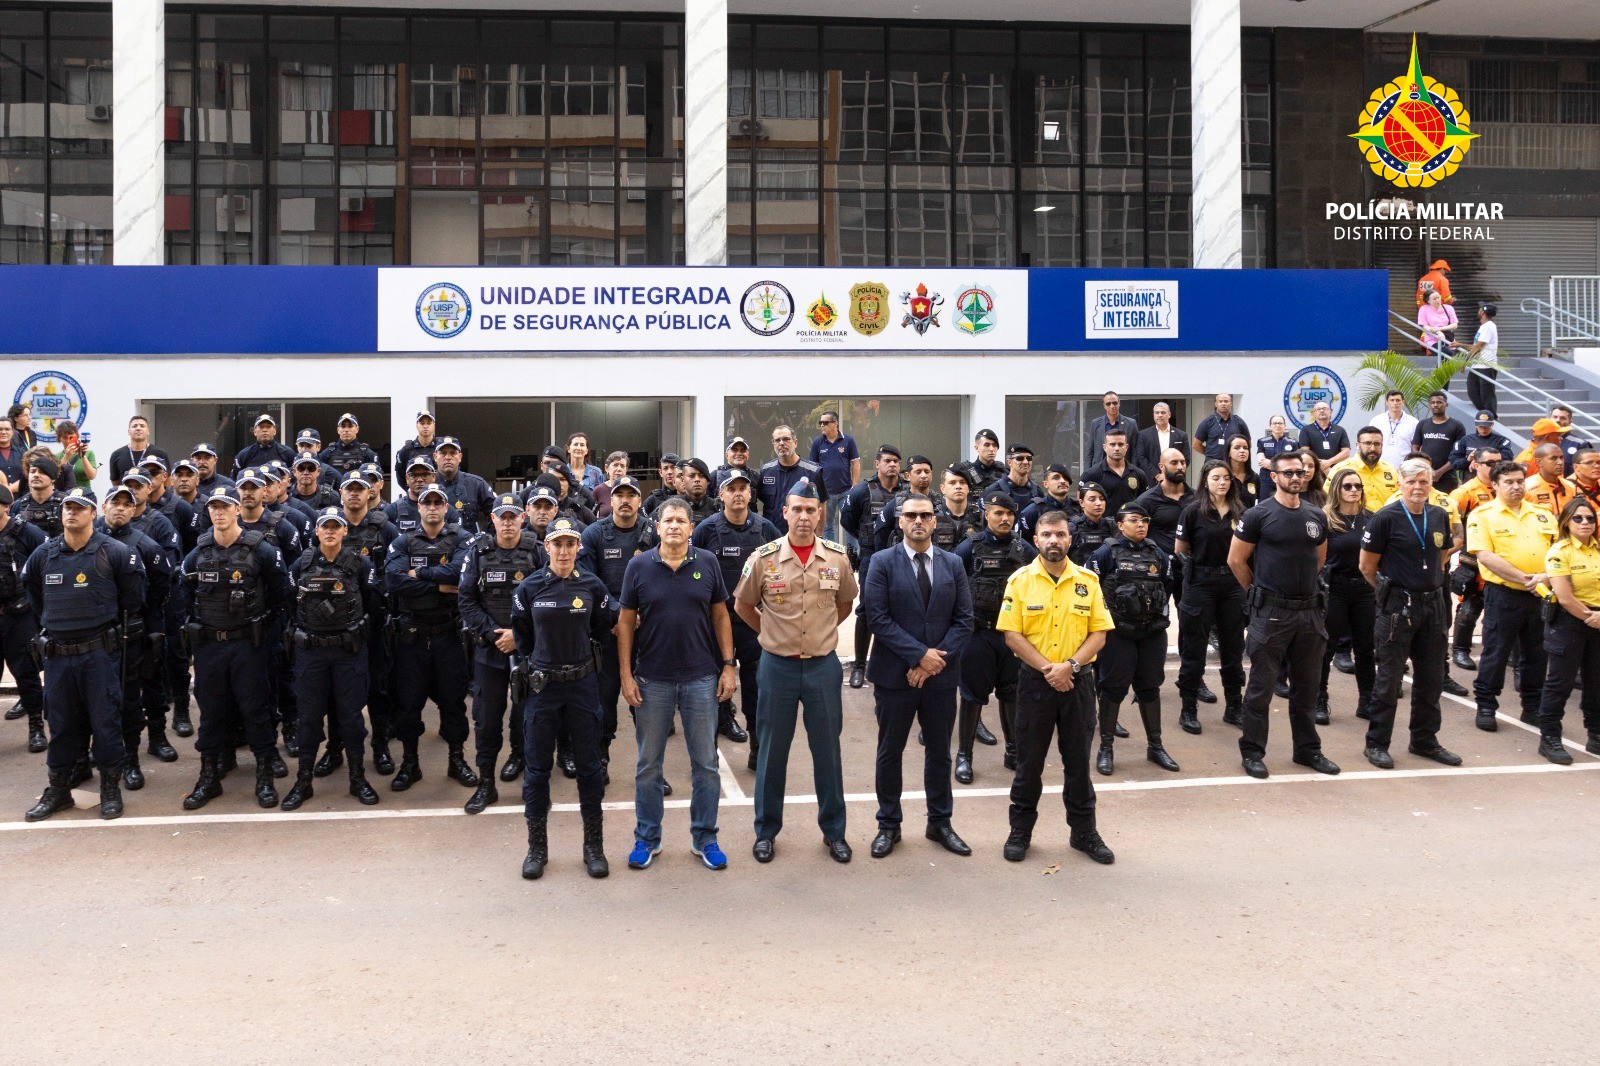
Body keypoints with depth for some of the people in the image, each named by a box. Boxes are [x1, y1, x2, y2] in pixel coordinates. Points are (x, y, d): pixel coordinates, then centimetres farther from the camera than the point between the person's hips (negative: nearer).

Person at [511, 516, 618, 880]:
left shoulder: (591, 585, -3)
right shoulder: (529, 587, -3)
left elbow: (602, 627, 11)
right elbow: (521, 633, 9)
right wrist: (531, 663, 10)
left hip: (582, 685, 0)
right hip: (542, 686, 0)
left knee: (589, 765, 5)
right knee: (538, 767, 6)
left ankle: (594, 846, 18)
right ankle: (537, 847, 19)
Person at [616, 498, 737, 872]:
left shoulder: (707, 564, 0)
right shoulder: (639, 566, -2)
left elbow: (720, 616, 6)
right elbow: (626, 622, 1)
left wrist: (728, 665, 0)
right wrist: (626, 675, -4)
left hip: (701, 678, 1)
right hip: (652, 679, 0)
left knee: (705, 763, 7)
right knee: (648, 764, 9)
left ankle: (704, 838, 21)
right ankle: (647, 839, 23)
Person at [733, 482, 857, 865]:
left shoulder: (837, 557, -3)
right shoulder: (763, 559, -8)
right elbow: (742, 605, 7)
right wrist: (772, 632, 7)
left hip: (823, 664, 1)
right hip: (778, 665, -1)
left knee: (828, 750, 10)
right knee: (772, 750, 9)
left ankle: (833, 830, 24)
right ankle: (766, 830, 23)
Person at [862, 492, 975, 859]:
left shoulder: (952, 564, 5)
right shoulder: (883, 563, -4)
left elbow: (964, 619, 1)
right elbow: (878, 617, -12)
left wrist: (937, 657, -12)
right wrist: (919, 654, -17)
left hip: (940, 675, 3)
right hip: (895, 674, -3)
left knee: (939, 751, 13)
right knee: (890, 752, 8)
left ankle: (940, 822, 26)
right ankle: (889, 825, 20)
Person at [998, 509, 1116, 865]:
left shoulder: (1087, 580, 1)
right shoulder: (1020, 580, -3)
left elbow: (1099, 633, -1)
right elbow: (1012, 635, -7)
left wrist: (1070, 665, -14)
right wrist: (1046, 668, -15)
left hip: (1078, 681, 1)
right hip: (1034, 681, -1)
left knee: (1078, 760, 9)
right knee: (1029, 760, 8)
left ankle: (1084, 832, 22)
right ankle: (1020, 832, 20)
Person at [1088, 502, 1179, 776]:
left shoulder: (1158, 555, 10)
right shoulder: (1106, 553, -6)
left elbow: (1167, 586, 20)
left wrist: (1161, 613, 13)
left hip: (1153, 632, 4)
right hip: (1117, 631, -4)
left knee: (1150, 687, 11)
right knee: (1113, 688, 0)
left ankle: (1155, 746, 22)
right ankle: (1105, 748, 9)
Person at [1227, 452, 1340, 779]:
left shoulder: (1317, 517, 8)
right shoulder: (1258, 515, -7)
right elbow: (1236, 559, -2)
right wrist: (1260, 592, 5)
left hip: (1309, 610, 5)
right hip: (1271, 612, -5)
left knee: (1306, 685, 13)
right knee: (1261, 686, 1)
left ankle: (1308, 749, 25)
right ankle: (1252, 751, 10)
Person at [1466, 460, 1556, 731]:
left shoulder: (1542, 514, 10)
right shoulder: (1483, 515, -5)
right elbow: (1485, 556, -15)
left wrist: (1546, 577, -12)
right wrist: (1523, 579, -18)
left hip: (1541, 595, 5)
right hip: (1502, 595, -5)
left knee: (1537, 653, 12)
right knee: (1495, 652, 2)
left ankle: (1532, 707, 23)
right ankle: (1486, 706, 13)